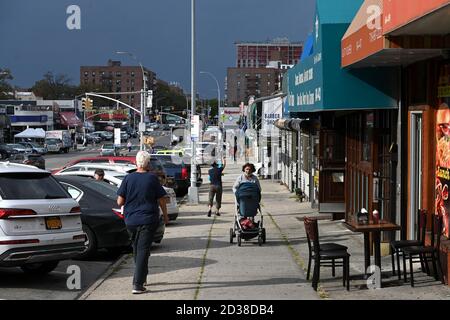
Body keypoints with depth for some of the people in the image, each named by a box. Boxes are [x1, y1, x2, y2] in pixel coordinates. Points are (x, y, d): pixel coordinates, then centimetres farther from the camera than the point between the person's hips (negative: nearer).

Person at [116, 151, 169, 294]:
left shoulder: (128, 178, -2)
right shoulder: (152, 178, -7)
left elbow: (120, 201, -3)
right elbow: (161, 200, -2)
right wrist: (165, 216, 14)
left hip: (131, 220, 3)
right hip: (148, 220, -3)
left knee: (137, 249, 20)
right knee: (143, 250, -3)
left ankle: (142, 278, 31)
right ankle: (138, 284, -11)